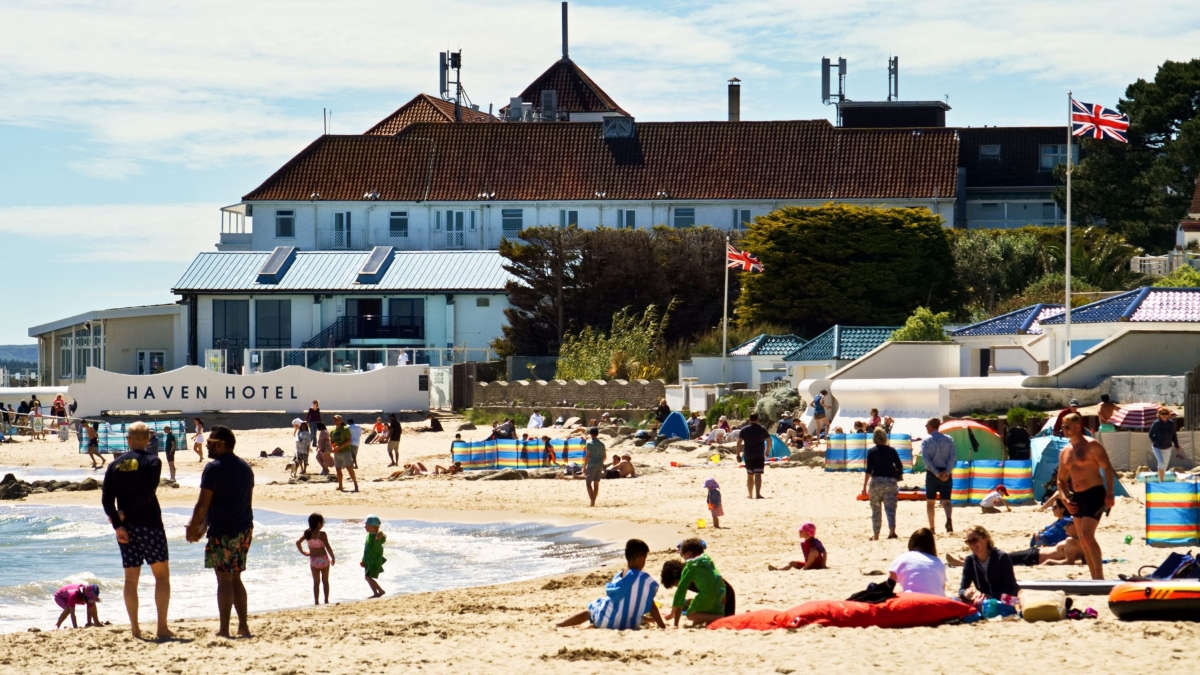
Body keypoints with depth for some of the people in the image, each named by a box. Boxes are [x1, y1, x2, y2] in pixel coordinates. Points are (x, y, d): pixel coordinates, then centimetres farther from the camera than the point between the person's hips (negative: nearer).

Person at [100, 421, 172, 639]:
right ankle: (162, 627, -4)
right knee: (162, 575, 3)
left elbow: (106, 498, -2)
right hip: (149, 524, -4)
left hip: (126, 527, 4)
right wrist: (125, 513, -5)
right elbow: (148, 494, -14)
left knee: (131, 578, 8)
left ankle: (135, 628, 6)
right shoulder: (152, 461, -5)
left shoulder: (115, 465, 7)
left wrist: (118, 524, -7)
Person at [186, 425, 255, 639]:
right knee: (235, 578, 14)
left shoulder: (214, 468, -13)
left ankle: (224, 629, -3)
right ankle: (243, 626, 12)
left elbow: (203, 504, -15)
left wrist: (193, 528, -2)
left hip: (223, 532, -7)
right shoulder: (245, 467, 11)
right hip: (244, 530, 7)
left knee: (224, 580, -4)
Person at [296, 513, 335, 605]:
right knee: (325, 581, 12)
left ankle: (316, 601, 9)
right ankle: (326, 601, 14)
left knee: (316, 582, 11)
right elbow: (328, 547, -16)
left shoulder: (307, 533, -2)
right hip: (323, 559, -3)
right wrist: (333, 557, -4)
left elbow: (298, 542, -6)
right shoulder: (322, 534, -14)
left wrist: (303, 552, 6)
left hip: (313, 560, 3)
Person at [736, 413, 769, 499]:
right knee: (758, 475, -11)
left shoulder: (744, 430, 1)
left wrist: (738, 454, -5)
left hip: (748, 455, 2)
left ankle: (750, 494, 27)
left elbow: (739, 442, -7)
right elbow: (769, 440, 11)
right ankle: (757, 494, -27)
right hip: (759, 455, -2)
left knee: (749, 475, 17)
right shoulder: (762, 429, 4)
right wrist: (767, 451, 25)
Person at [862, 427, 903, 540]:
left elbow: (869, 470, -6)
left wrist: (864, 485, -2)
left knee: (876, 510, 10)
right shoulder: (892, 450, 3)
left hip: (876, 481, -1)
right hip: (890, 481, 1)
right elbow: (900, 466, 4)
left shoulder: (871, 451, -3)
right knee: (890, 508, -2)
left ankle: (876, 535, 16)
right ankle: (892, 530, -23)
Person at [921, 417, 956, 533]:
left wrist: (936, 473, -15)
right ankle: (949, 518, -30)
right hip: (946, 473, 2)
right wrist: (947, 472, -11)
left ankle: (932, 528, 12)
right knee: (946, 500, 1)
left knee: (930, 501, 12)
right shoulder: (948, 439, 5)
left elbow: (925, 458, -14)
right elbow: (953, 456, -5)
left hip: (932, 474, -2)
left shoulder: (926, 441, -2)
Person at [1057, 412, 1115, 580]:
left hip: (1094, 494, -8)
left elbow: (1108, 468, -12)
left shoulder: (1091, 445, -8)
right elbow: (1061, 480, 21)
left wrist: (1109, 494, -21)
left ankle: (1100, 576, -17)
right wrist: (1065, 499, 4)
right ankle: (1095, 578, 15)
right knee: (1083, 541, 8)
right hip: (1077, 497, 8)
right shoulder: (1064, 453, 14)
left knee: (1087, 535, -20)